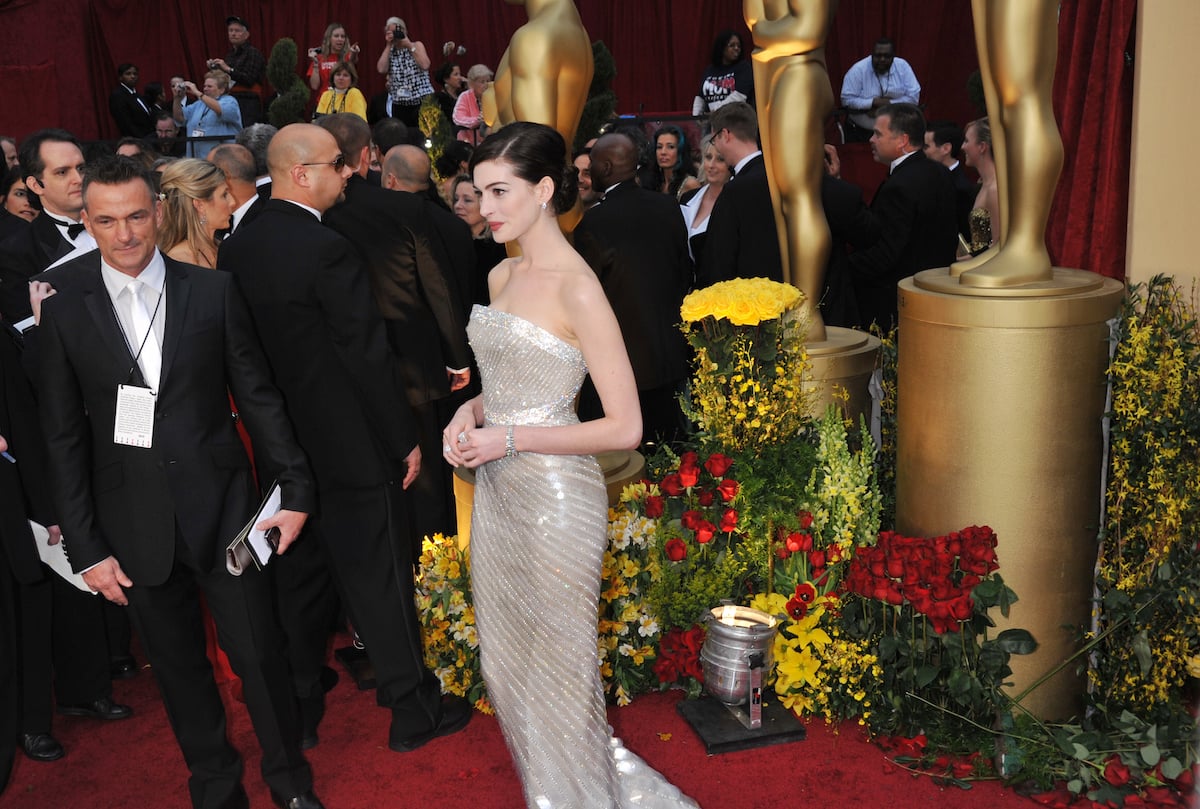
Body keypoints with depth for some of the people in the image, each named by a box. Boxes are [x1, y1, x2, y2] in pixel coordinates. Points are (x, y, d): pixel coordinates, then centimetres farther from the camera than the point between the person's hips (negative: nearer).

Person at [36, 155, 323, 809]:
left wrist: (294, 490, -1)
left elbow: (259, 398, 2)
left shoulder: (212, 290, -2)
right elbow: (64, 436, 1)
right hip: (135, 526, 1)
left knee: (259, 654, 7)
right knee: (178, 667, 15)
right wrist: (85, 546, -1)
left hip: (223, 510, -1)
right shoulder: (64, 307, -2)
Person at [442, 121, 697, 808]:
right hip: (497, 492, 8)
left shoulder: (577, 288, -18)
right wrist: (473, 410, 0)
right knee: (506, 661, 19)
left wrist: (509, 438, -19)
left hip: (555, 498, -8)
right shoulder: (503, 276, 7)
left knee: (555, 664, 8)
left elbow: (625, 428, -19)